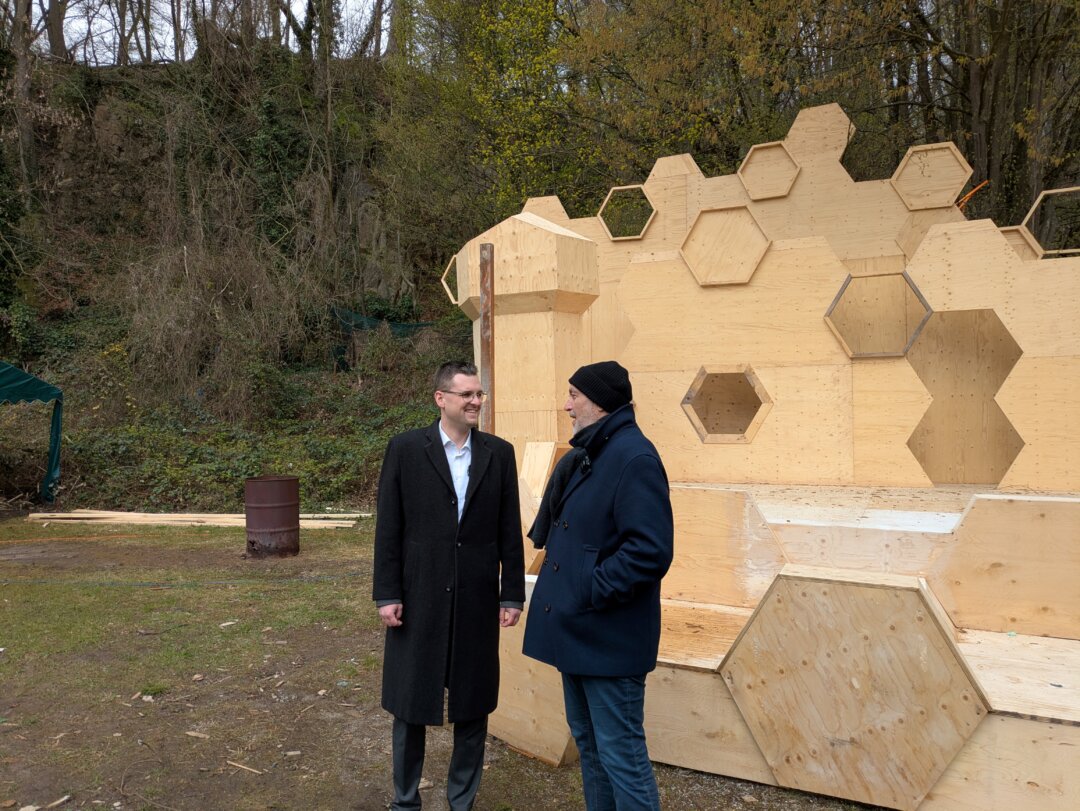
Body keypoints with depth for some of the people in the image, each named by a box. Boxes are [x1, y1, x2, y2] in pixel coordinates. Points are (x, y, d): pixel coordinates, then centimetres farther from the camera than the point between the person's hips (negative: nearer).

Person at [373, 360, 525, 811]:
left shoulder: (499, 453, 2)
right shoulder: (405, 449, -4)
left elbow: (509, 531, 3)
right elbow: (388, 528, -4)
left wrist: (513, 594, 2)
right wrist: (387, 595, -6)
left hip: (477, 601, 2)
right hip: (419, 599, -2)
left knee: (473, 704, 11)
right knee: (410, 703, 11)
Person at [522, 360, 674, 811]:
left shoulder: (634, 457, -19)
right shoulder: (581, 458, 11)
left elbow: (650, 552, -26)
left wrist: (591, 592, -20)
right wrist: (562, 586, 9)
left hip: (609, 636, -10)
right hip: (576, 631, 10)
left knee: (620, 753, 1)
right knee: (587, 741, 21)